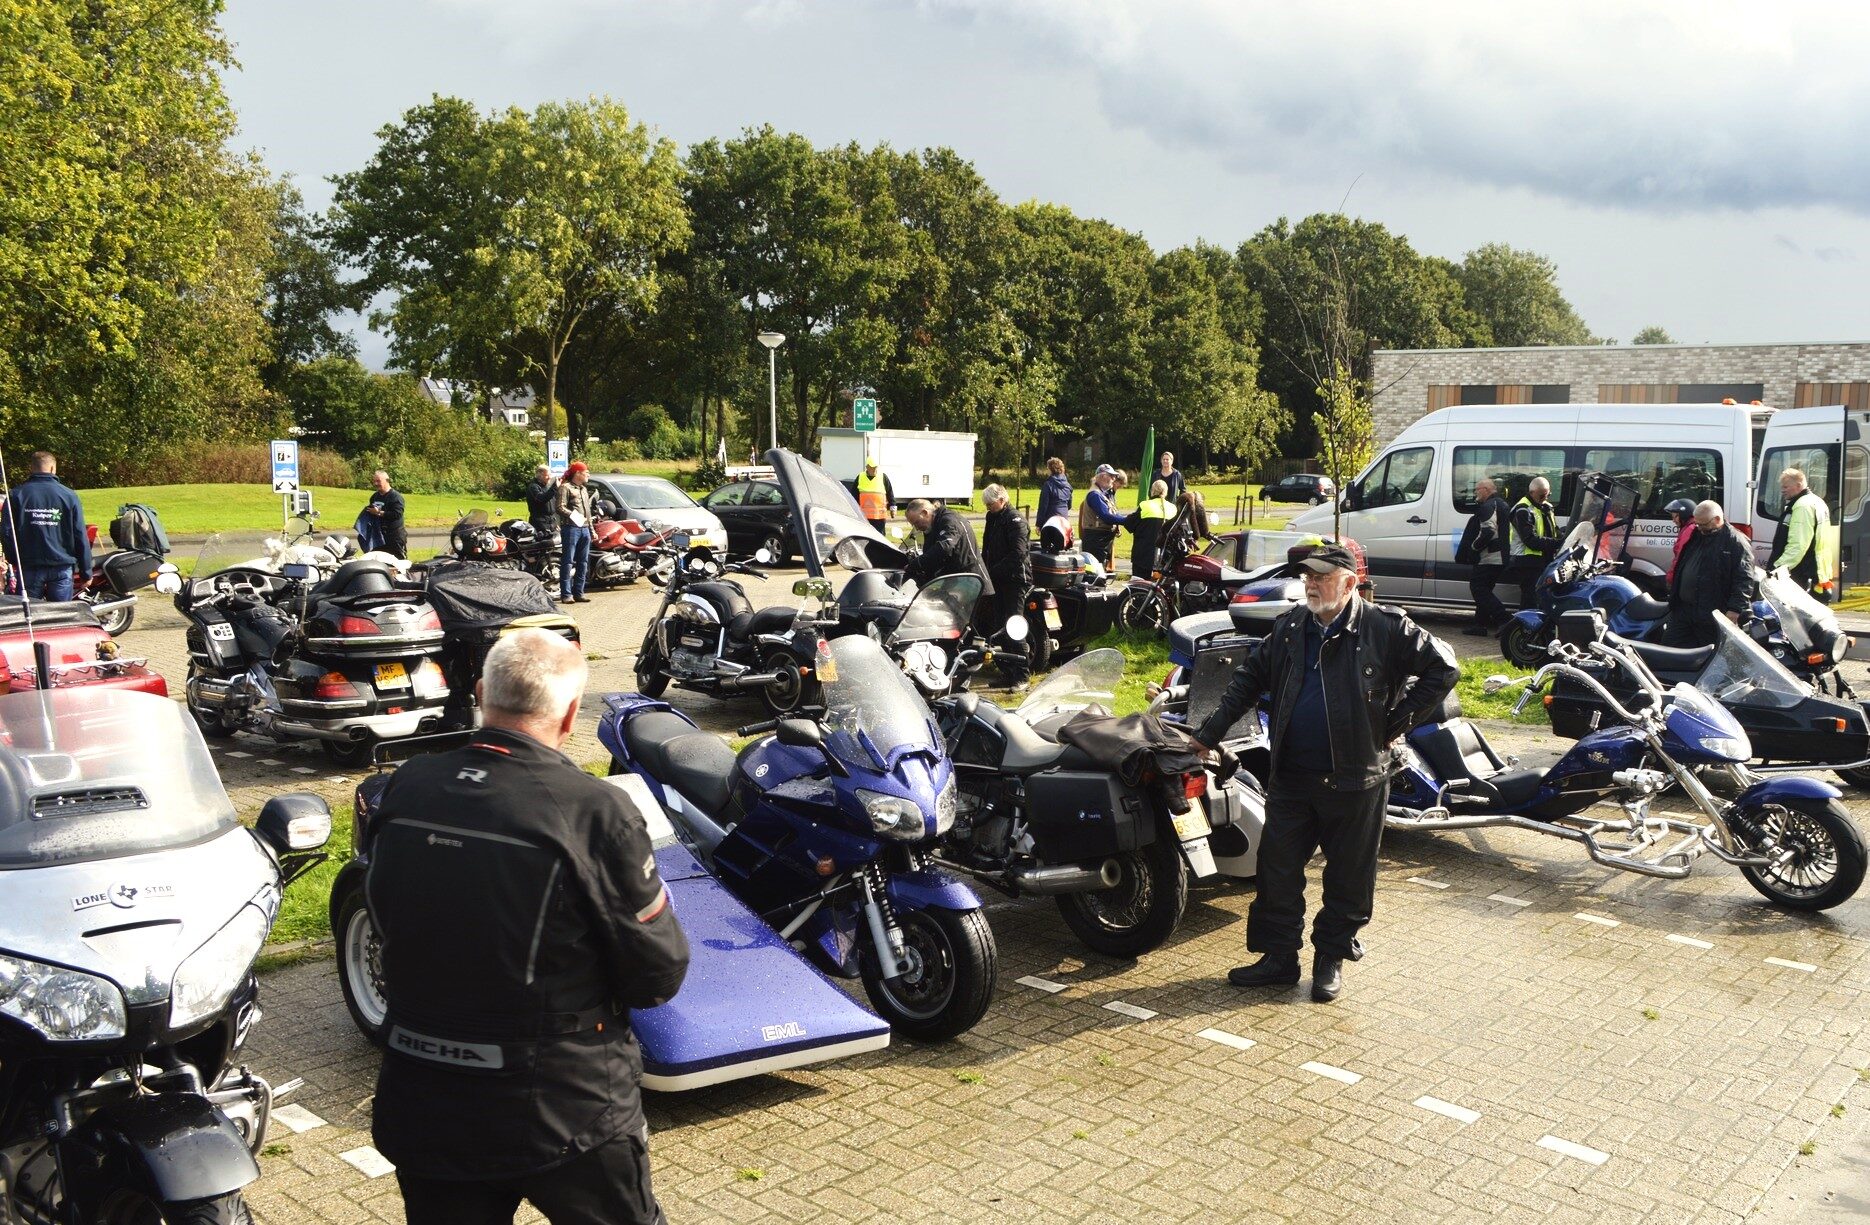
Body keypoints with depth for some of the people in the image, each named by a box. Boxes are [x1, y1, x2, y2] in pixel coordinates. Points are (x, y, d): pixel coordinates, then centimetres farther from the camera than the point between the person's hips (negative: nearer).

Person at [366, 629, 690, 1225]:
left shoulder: (404, 789, -8)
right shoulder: (597, 812, -23)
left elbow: (388, 918, 9)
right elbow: (659, 974, -14)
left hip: (421, 1108, 4)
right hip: (564, 1114, -4)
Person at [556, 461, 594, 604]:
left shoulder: (584, 489, 24)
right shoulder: (565, 487, -2)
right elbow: (560, 508, -13)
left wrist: (592, 530, 23)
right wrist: (574, 516, -20)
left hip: (584, 529, 8)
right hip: (571, 528, -8)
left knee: (583, 563, 8)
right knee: (568, 562, -8)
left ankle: (579, 592, 13)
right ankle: (566, 594, -9)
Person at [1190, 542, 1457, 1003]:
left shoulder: (1386, 628, -8)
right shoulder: (1289, 628, 7)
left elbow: (1442, 668, -5)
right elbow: (1248, 680, 15)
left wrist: (1395, 723, -7)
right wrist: (1208, 736, 11)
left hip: (1355, 780, -4)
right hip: (1291, 778, 4)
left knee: (1347, 878, 8)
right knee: (1277, 870, 7)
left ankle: (1331, 957, 24)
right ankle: (1278, 957, 19)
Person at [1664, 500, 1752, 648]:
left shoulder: (1736, 542, -8)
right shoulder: (1696, 537, 16)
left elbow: (1744, 580, -15)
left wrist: (1735, 609, -23)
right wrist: (1673, 599, 24)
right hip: (1682, 610, 8)